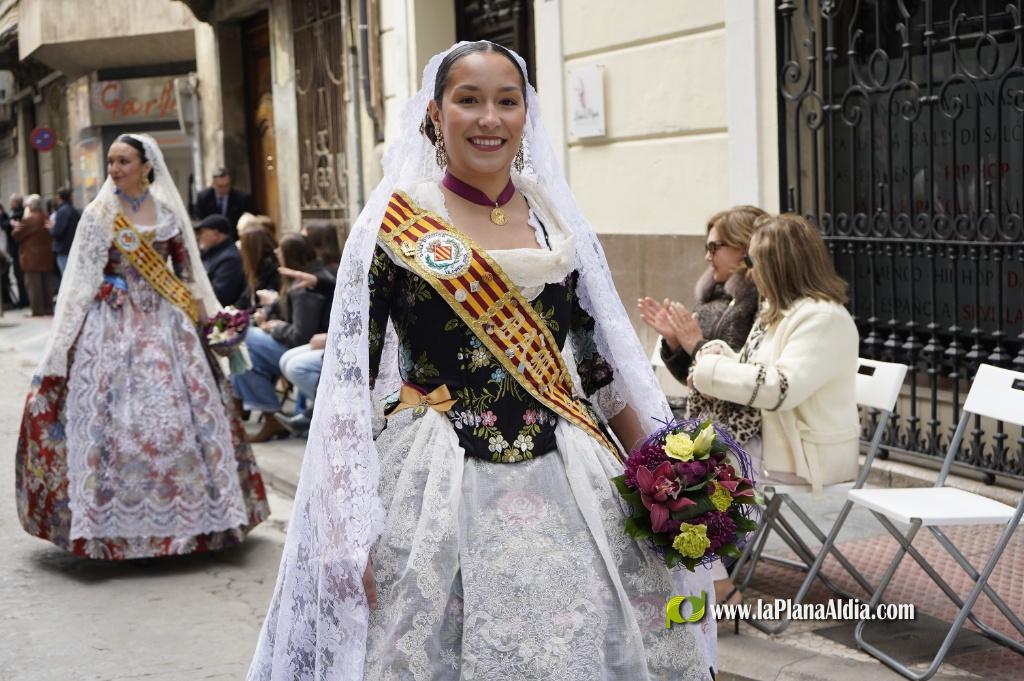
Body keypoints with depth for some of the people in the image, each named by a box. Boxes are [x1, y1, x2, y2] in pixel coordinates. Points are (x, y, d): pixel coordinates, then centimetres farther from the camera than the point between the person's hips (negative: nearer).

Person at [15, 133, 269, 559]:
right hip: (115, 327, -2)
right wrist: (62, 344, -6)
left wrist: (207, 317, 8)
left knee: (183, 413, 1)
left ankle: (185, 509, 14)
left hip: (166, 323, 3)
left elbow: (187, 269, 13)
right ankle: (117, 519, 4)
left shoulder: (168, 210, 7)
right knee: (116, 418, -5)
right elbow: (82, 278, -1)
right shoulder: (99, 215, 0)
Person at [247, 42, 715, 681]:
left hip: (569, 483, 4)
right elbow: (349, 381, -8)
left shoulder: (558, 218, 7)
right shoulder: (393, 224, -5)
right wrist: (351, 531, -13)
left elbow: (607, 359, 14)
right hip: (436, 486, -4)